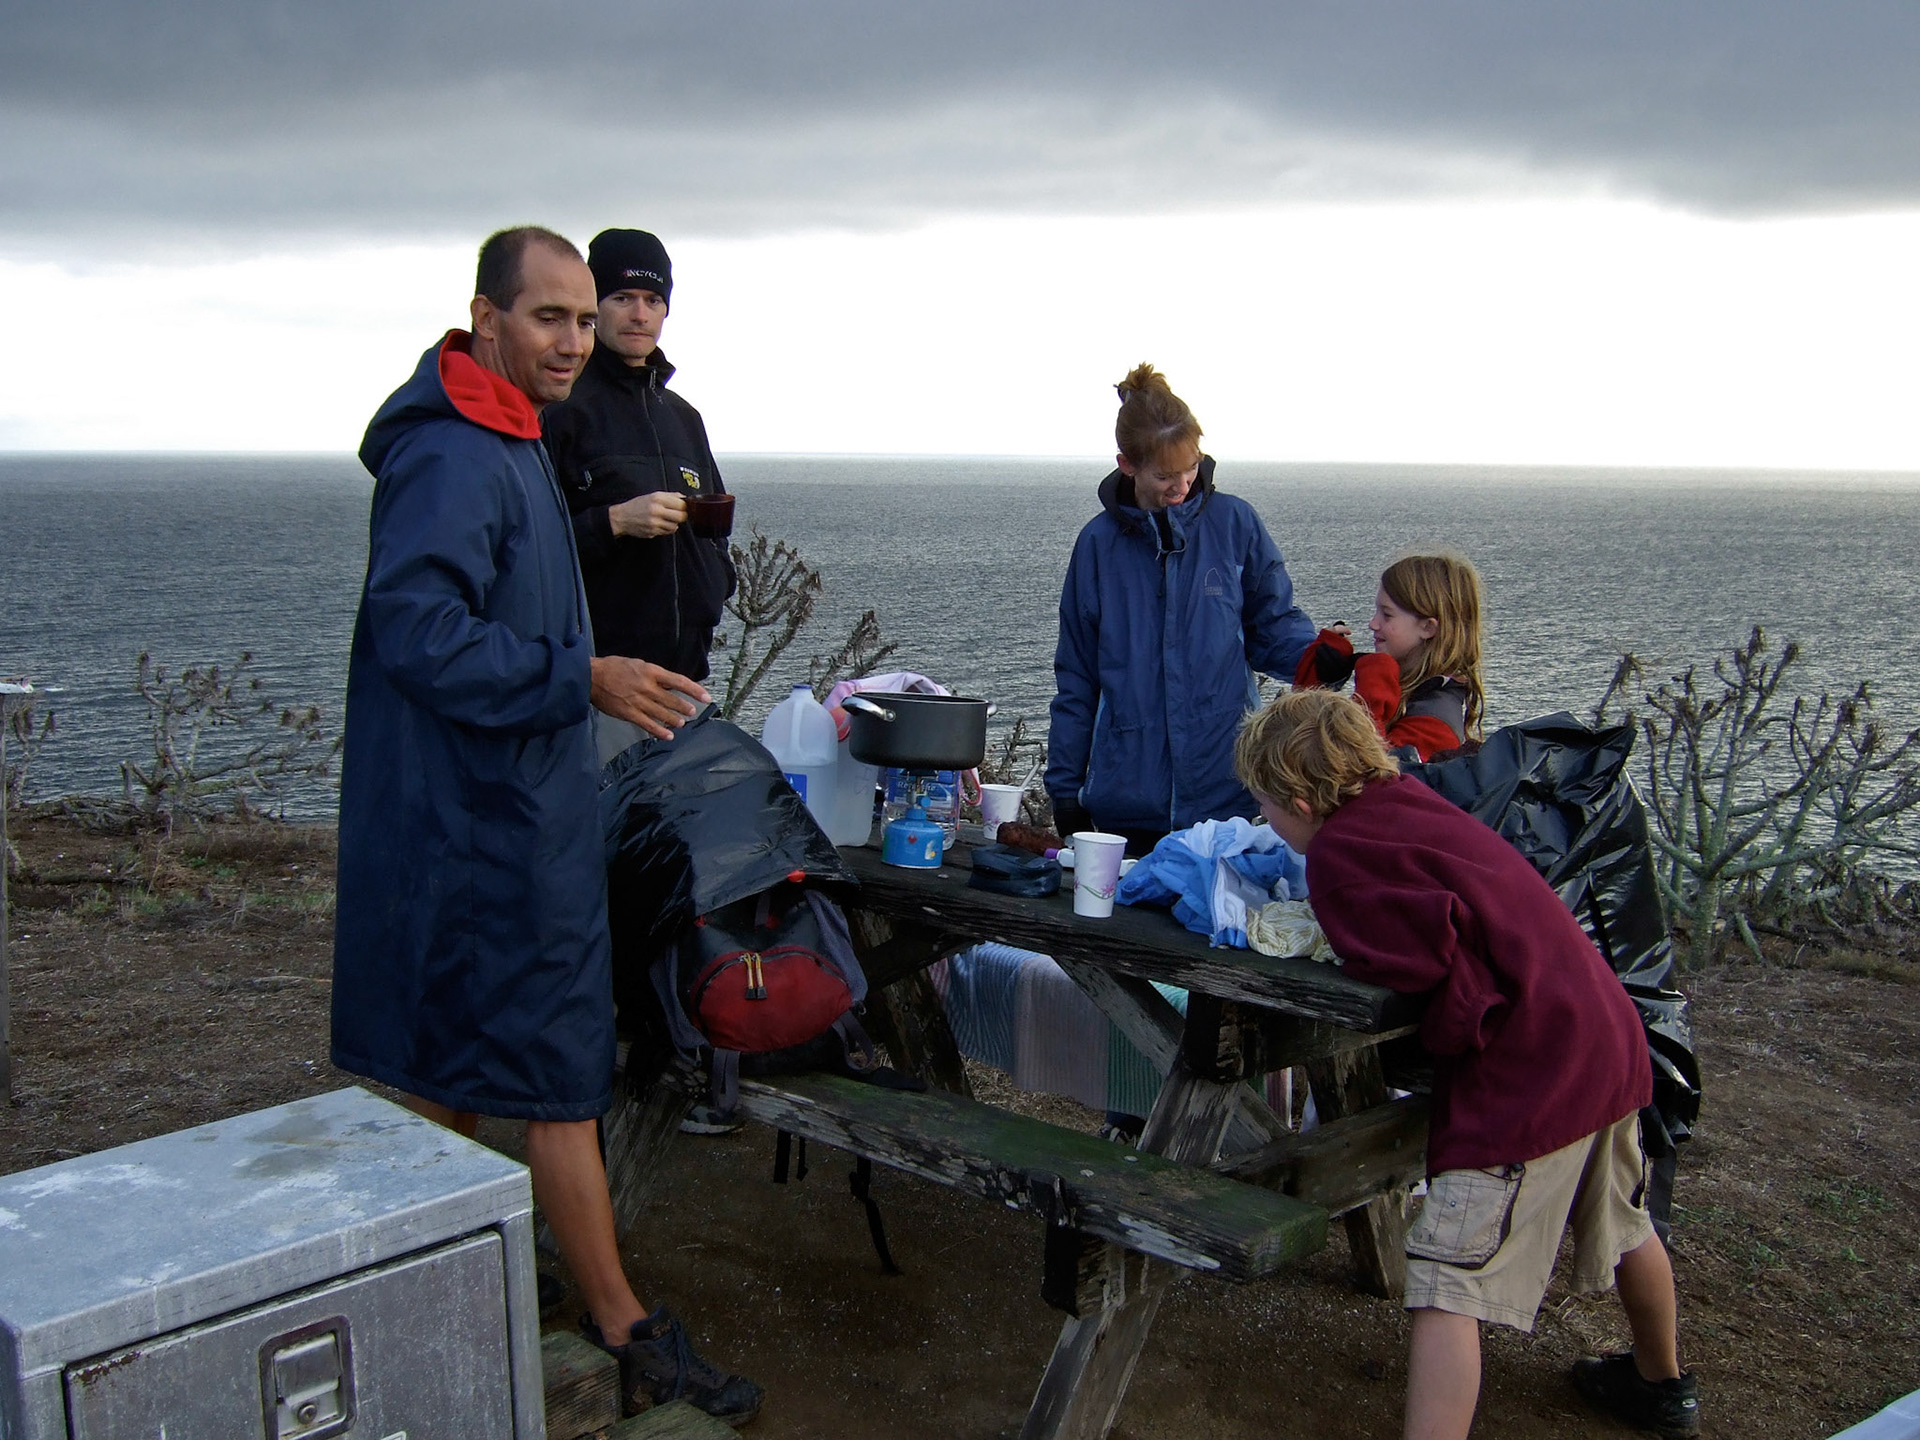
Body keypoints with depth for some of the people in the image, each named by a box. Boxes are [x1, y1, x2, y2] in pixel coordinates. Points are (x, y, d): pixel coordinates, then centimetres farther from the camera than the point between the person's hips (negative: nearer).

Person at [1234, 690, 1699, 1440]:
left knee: (1447, 1285, -8)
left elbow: (1437, 964, -23)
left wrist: (1443, 1039, -8)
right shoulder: (1409, 801, 9)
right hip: (1609, 1040, 10)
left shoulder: (1337, 853, -16)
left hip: (1526, 1075, -10)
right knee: (1624, 1228, 31)